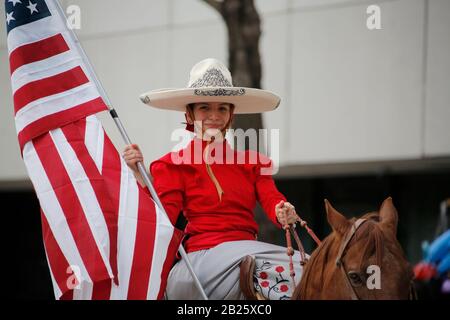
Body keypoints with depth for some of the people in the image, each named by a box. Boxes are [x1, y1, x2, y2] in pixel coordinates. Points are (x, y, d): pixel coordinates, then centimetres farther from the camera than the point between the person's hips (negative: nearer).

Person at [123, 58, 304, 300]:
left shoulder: (252, 162, 20)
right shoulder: (174, 165, 10)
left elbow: (271, 199, 4)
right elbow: (163, 219, -3)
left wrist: (283, 214, -21)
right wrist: (138, 175, -16)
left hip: (248, 249, 5)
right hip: (205, 253, -5)